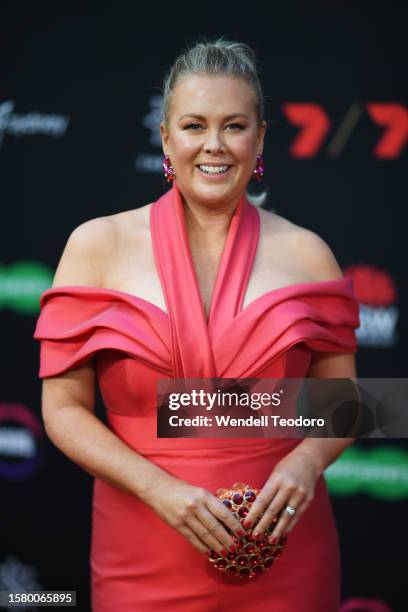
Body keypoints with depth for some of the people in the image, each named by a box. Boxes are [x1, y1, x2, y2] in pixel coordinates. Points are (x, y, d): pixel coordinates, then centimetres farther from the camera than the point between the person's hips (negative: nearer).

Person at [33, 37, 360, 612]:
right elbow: (64, 407, -3)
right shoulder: (98, 245, -2)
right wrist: (159, 488, -16)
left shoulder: (306, 254, 0)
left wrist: (307, 460, -13)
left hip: (283, 551, 1)